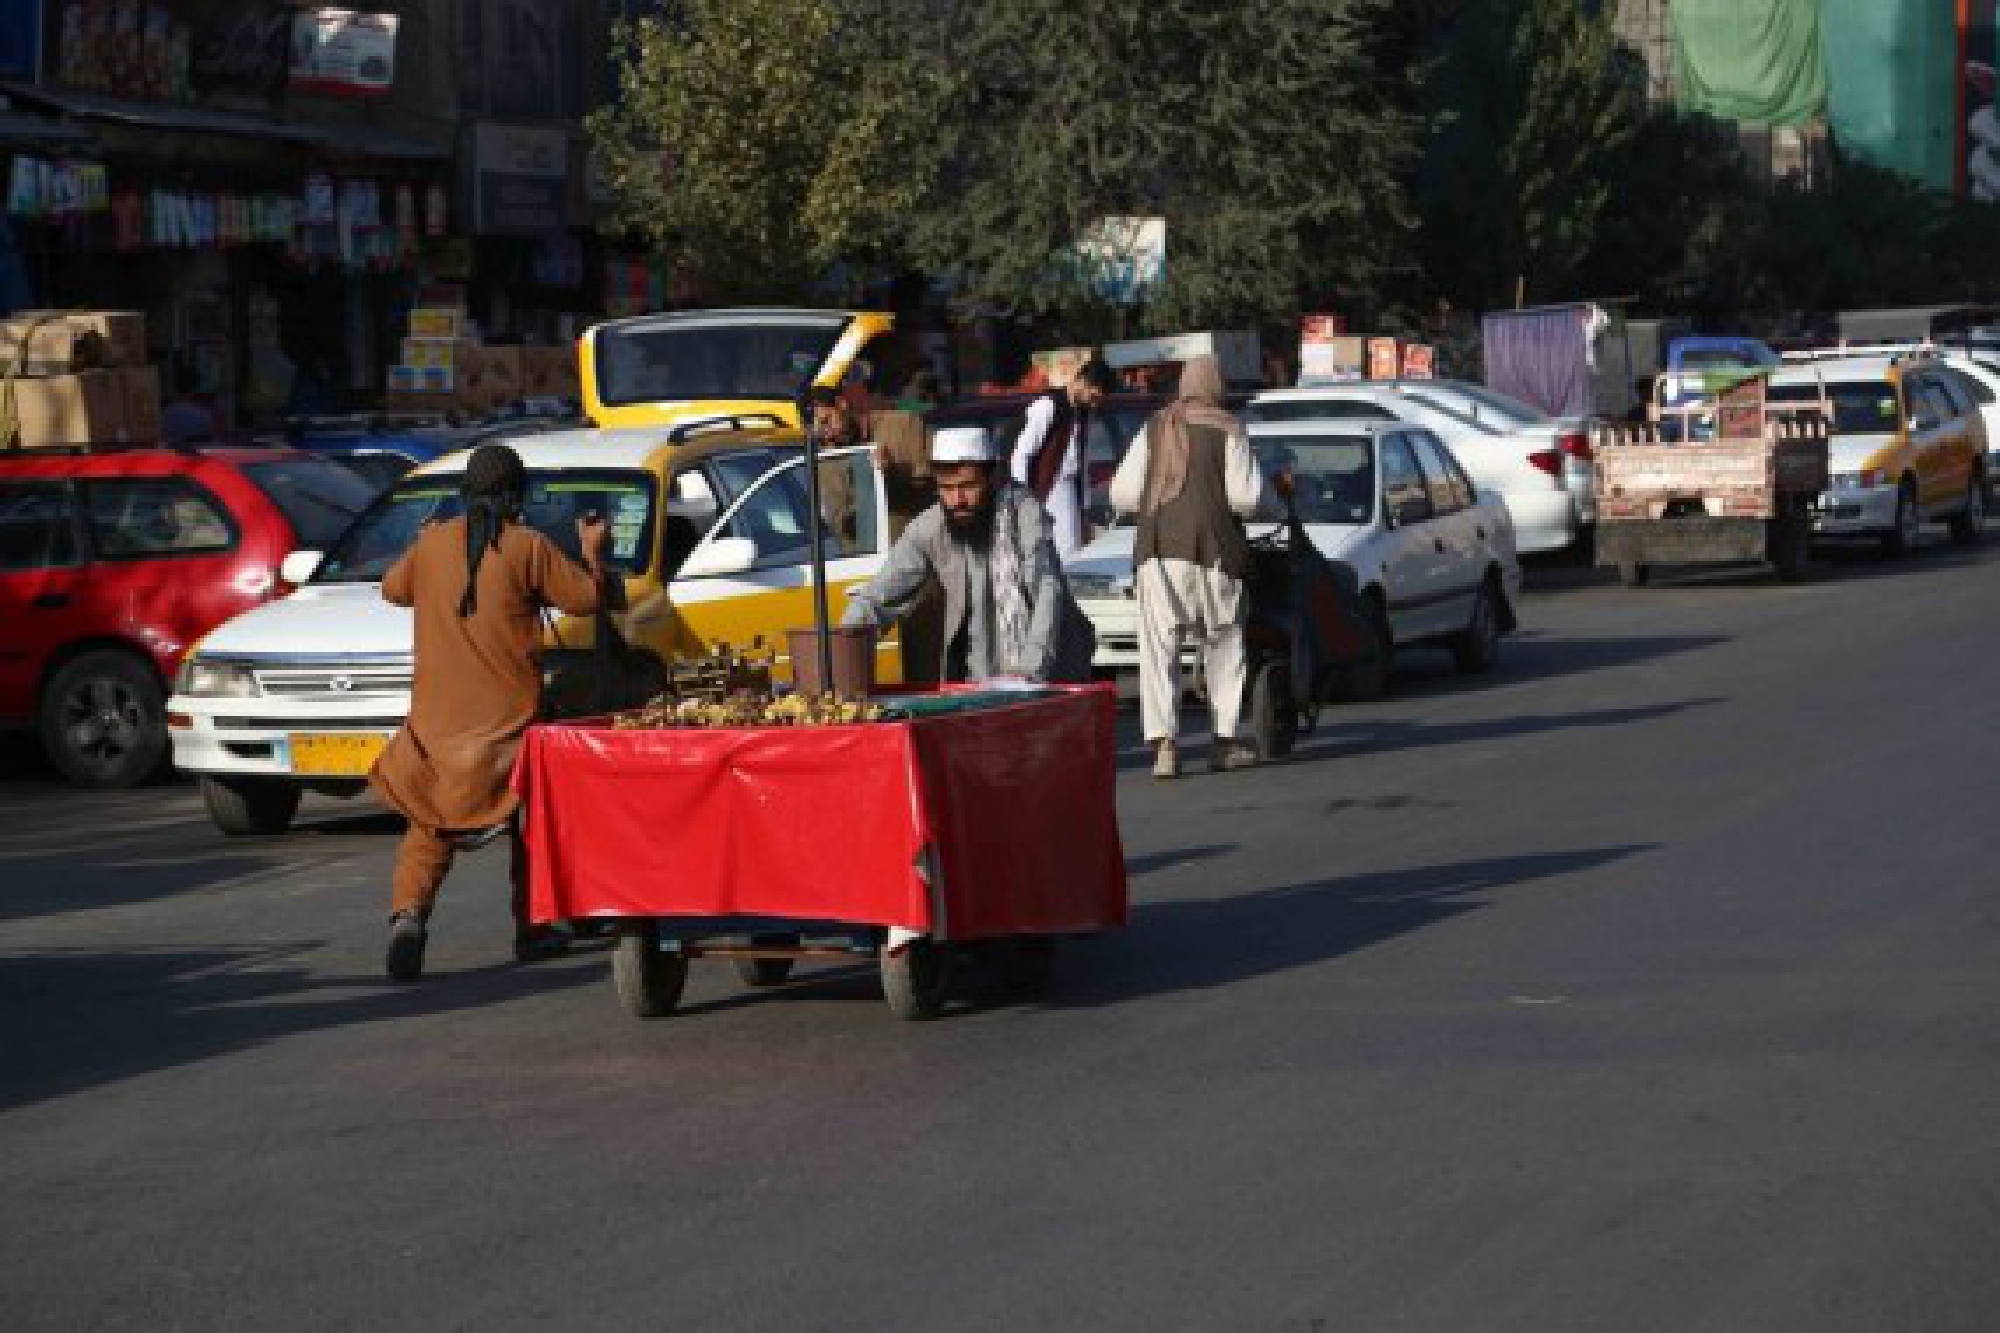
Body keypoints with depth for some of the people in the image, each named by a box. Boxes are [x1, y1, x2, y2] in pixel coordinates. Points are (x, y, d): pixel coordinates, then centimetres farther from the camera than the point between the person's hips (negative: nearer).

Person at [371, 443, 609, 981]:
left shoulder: (432, 543, 1)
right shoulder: (527, 547, -9)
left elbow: (393, 588, 18)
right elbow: (584, 598, -3)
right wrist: (590, 551, 15)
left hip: (438, 718, 2)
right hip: (509, 716, -2)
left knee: (430, 826, 9)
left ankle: (409, 914, -15)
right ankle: (531, 930, 22)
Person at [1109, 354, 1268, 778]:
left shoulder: (1154, 430, 12)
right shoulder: (1227, 431, 1)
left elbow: (1121, 493, 10)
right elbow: (1246, 496, -8)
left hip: (1155, 551, 2)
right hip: (1212, 551, -2)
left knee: (1158, 648, -1)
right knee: (1224, 647, 13)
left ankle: (1164, 743, -14)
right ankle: (1225, 740, 15)